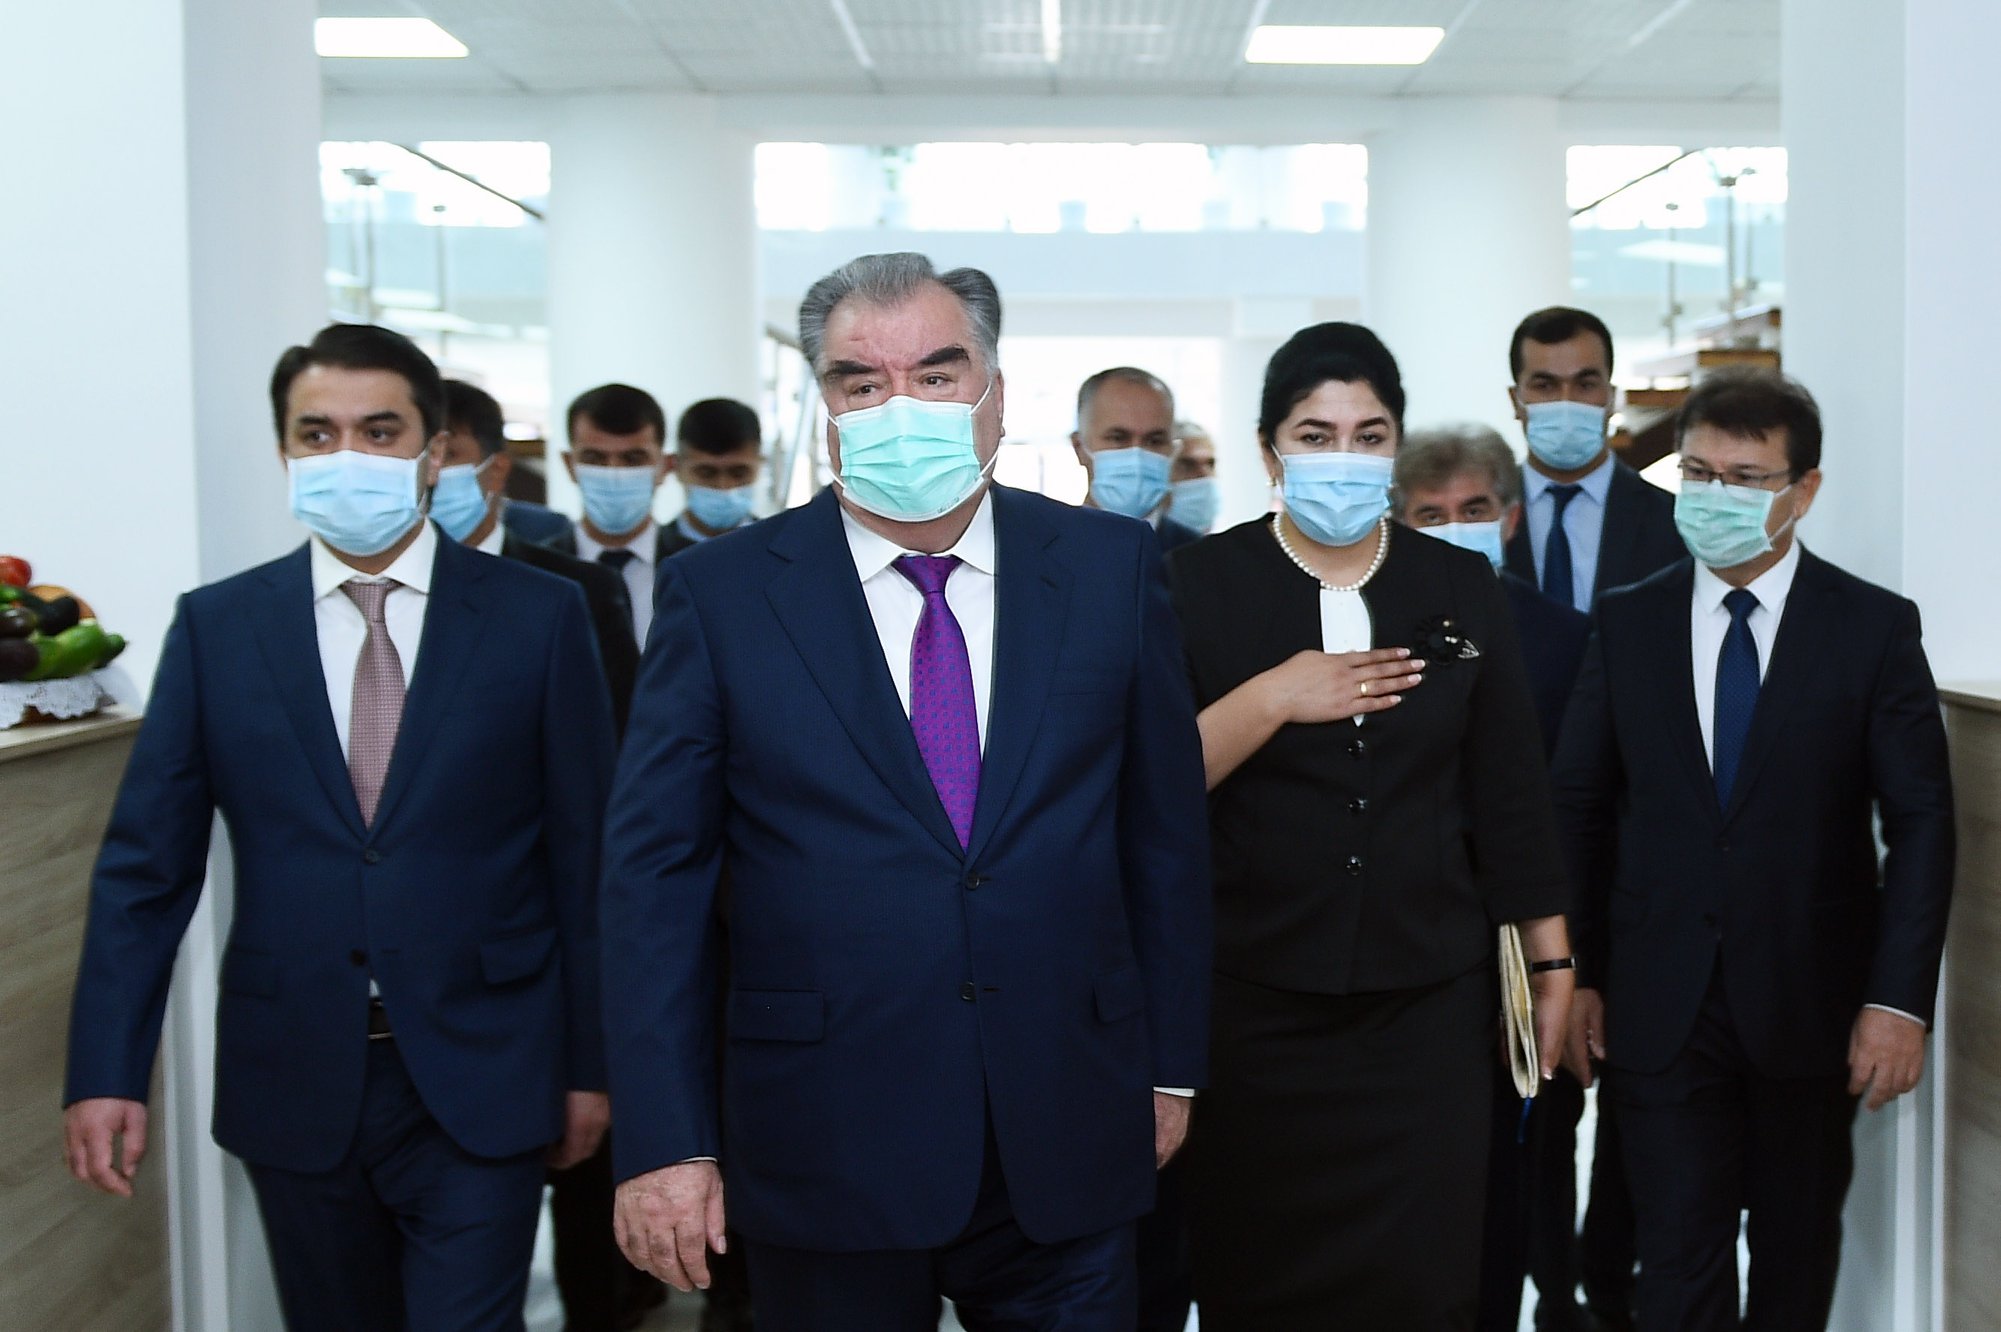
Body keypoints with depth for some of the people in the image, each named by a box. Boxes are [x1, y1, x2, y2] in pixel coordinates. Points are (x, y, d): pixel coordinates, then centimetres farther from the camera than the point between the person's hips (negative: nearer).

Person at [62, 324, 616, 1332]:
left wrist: (589, 1061, 0)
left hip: (478, 1083, -2)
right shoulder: (217, 627, 3)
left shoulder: (538, 617, -2)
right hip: (293, 1085, 2)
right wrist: (106, 1070, -5)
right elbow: (146, 862, 2)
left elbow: (585, 855, -1)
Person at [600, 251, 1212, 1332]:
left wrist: (1170, 1065, 7)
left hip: (1068, 1146, 2)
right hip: (823, 1152, -1)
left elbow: (1165, 827, 5)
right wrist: (663, 1140, -8)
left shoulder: (1111, 567, 1)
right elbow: (654, 871, -4)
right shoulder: (719, 593, -4)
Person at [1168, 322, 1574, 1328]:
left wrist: (1551, 962, 10)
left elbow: (1508, 791, 9)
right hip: (1253, 1007, -1)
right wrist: (1271, 698, -19)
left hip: (1429, 1005, 2)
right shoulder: (1200, 585, -2)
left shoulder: (1461, 589, 6)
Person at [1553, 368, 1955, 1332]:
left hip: (1810, 1000, 0)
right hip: (1660, 1001, 1)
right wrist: (1575, 973, 0)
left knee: (1799, 1248, 16)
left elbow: (1921, 822, -4)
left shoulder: (1876, 627, -3)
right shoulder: (1627, 622, 2)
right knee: (1677, 1253, 2)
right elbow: (1579, 807, 4)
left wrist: (1900, 998, -11)